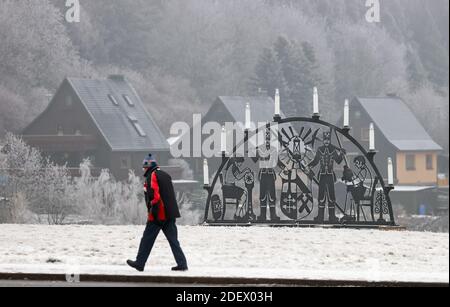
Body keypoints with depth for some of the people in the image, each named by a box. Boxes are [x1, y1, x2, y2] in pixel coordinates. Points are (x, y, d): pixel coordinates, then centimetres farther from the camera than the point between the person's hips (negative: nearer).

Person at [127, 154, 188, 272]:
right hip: (171, 214, 8)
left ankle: (139, 263, 9)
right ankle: (182, 264, -1)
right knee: (173, 240, 6)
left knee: (147, 239, 3)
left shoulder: (151, 176, -9)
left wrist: (154, 212, -18)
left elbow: (154, 195, -19)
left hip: (158, 215, -8)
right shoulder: (165, 175, 18)